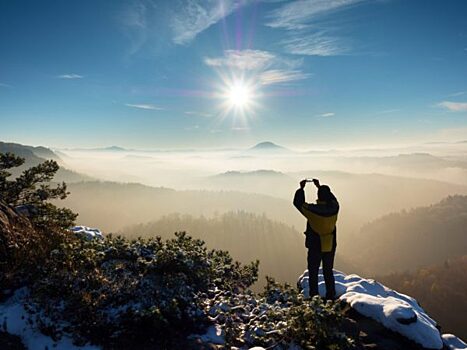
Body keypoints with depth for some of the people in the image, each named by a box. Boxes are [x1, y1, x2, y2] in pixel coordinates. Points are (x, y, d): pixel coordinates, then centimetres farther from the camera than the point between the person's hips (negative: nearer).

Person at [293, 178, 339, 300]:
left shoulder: (312, 209, -20)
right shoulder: (334, 208, -10)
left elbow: (298, 203, -4)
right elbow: (332, 198, 14)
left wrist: (301, 188, 8)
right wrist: (320, 187, 20)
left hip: (315, 247, -4)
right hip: (330, 247, 4)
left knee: (313, 273, 9)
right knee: (328, 272, 18)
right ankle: (331, 296, 24)